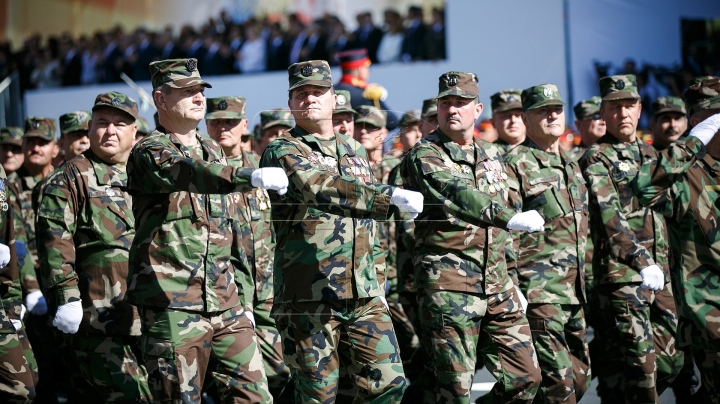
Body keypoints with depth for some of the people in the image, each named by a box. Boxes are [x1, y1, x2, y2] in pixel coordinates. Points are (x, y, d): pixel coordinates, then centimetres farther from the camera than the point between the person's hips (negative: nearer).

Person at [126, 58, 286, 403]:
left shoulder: (214, 152, 17)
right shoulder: (149, 153, -6)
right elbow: (188, 174, -30)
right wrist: (253, 177, -46)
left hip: (225, 304, 7)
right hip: (171, 306, -6)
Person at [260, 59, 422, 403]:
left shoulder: (355, 151, 19)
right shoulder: (282, 151, -2)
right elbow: (321, 189, -23)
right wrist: (389, 197, -29)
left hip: (365, 297, 5)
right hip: (310, 298, -5)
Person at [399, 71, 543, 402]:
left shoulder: (492, 155, 15)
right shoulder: (424, 155, -7)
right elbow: (457, 194, -26)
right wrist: (510, 218, -41)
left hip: (497, 286, 7)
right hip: (448, 286, -6)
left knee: (525, 377, 5)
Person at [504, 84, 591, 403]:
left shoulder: (572, 166, 19)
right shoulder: (515, 164, -5)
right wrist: (511, 288, -17)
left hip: (575, 290, 8)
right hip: (539, 292, -8)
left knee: (580, 378, 10)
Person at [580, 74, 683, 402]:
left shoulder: (650, 155, 19)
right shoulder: (596, 159, -3)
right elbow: (609, 216, -14)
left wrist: (665, 266, 16)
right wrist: (642, 262, -23)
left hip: (659, 274, 7)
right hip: (621, 275, -7)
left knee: (670, 362, 7)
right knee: (641, 362, -10)